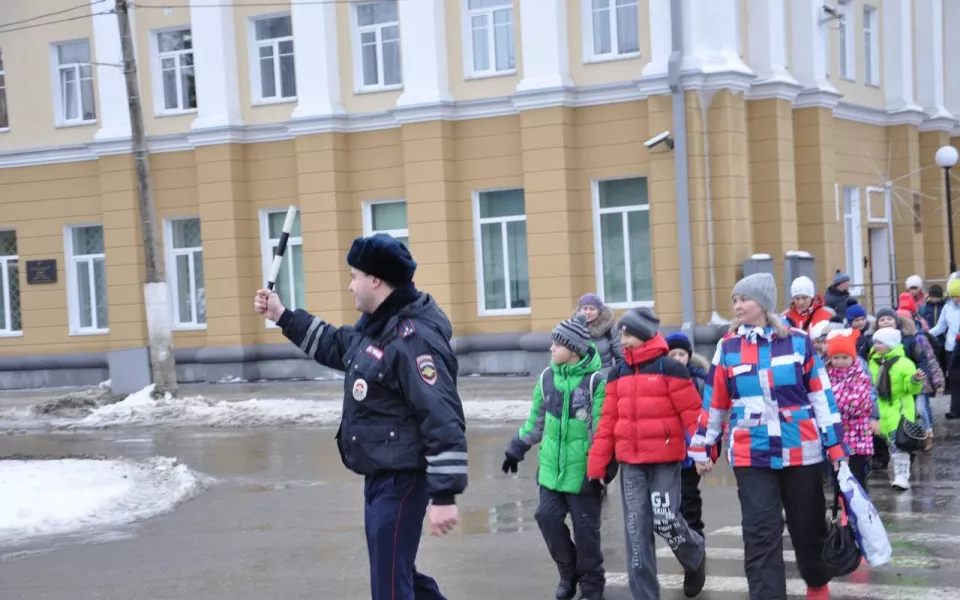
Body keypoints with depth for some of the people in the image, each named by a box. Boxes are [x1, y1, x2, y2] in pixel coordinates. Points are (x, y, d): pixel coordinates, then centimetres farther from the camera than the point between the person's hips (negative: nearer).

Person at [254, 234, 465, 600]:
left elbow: (443, 419, -27)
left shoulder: (414, 338, -23)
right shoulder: (375, 325, 9)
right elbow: (336, 346, 30)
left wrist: (444, 495, -29)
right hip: (380, 475, 11)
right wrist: (283, 317, 25)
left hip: (401, 479, -11)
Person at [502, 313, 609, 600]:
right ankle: (569, 572, 22)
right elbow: (536, 420, 16)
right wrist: (517, 448, 18)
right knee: (547, 517, 1)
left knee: (585, 527, 2)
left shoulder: (595, 381, -12)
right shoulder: (547, 378, 5)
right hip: (552, 467, 5)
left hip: (583, 469, -5)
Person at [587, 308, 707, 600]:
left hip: (665, 460, -5)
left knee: (664, 520, -5)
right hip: (630, 462, 5)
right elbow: (608, 420, 9)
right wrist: (596, 465, 6)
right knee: (637, 530, 2)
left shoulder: (668, 368, -7)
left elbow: (692, 413, -9)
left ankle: (695, 558, 29)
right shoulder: (618, 374, 10)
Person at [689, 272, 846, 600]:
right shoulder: (728, 347, 4)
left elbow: (821, 396, 1)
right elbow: (714, 403, 9)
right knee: (760, 535, -6)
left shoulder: (798, 342, -1)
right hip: (751, 456, 0)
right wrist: (701, 447, 12)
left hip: (801, 451, 0)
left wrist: (836, 446, -2)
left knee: (808, 527, 14)